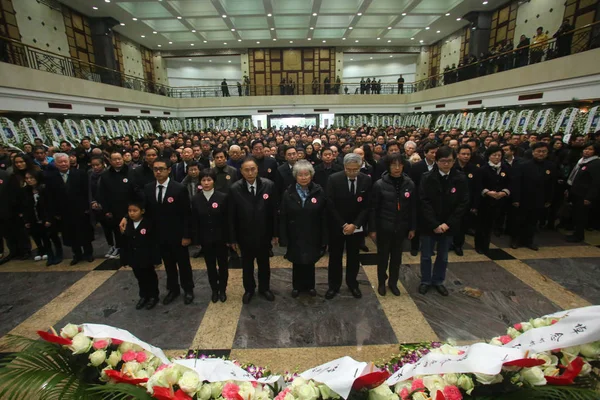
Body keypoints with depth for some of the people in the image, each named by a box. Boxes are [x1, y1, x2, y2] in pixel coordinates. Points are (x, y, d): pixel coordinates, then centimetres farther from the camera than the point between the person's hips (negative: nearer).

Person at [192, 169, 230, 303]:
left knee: (223, 264, 11)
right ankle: (214, 290, 32)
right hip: (205, 239, 2)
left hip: (220, 238, -2)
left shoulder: (223, 197, -10)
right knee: (210, 266, 14)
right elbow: (195, 221, 1)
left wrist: (228, 238, -9)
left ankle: (222, 289, 30)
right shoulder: (195, 199, -2)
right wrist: (197, 239, -1)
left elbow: (227, 219, -8)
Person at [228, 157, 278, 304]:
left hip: (263, 233, 0)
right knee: (247, 265, 20)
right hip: (244, 235, 0)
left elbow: (274, 211, -7)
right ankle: (249, 289, 43)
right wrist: (233, 238, -4)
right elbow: (231, 216, -8)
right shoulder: (235, 189, -14)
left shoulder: (269, 185, -14)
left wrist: (275, 233, -3)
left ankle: (264, 288, 43)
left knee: (264, 263, 20)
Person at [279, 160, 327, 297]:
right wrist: (283, 238, -8)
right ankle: (297, 286, 36)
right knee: (297, 262, 14)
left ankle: (310, 285, 37)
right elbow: (282, 217, -5)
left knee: (310, 261, 15)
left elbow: (324, 217, -6)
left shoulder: (319, 191, -8)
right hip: (295, 236, 0)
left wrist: (324, 238, -6)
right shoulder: (288, 193, -6)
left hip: (312, 236, 0)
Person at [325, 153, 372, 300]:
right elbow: (330, 205, -13)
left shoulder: (367, 180, -7)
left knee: (353, 256, 17)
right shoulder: (334, 179, -14)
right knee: (335, 257, 11)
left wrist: (355, 224, -15)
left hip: (356, 226, 2)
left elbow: (367, 205, -6)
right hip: (337, 225, -1)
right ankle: (334, 285, 29)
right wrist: (343, 224, -16)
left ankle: (352, 283, 37)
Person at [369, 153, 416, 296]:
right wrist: (372, 229, -8)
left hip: (401, 228, 3)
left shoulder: (410, 184, -4)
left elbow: (413, 208, 3)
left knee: (397, 256, 16)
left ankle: (393, 282, 36)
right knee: (383, 256, 12)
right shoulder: (380, 184, -12)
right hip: (384, 227, -2)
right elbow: (373, 208, -8)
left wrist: (412, 227, 4)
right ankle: (381, 282, 33)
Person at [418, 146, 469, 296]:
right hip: (429, 225, -2)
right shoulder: (427, 178, -11)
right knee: (426, 256, 12)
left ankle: (438, 281, 36)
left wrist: (448, 224, -13)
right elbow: (424, 202, -13)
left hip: (448, 226, 2)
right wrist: (434, 224, -18)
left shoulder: (460, 179, -5)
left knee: (443, 257, 17)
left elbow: (463, 204, -6)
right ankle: (425, 281, 31)